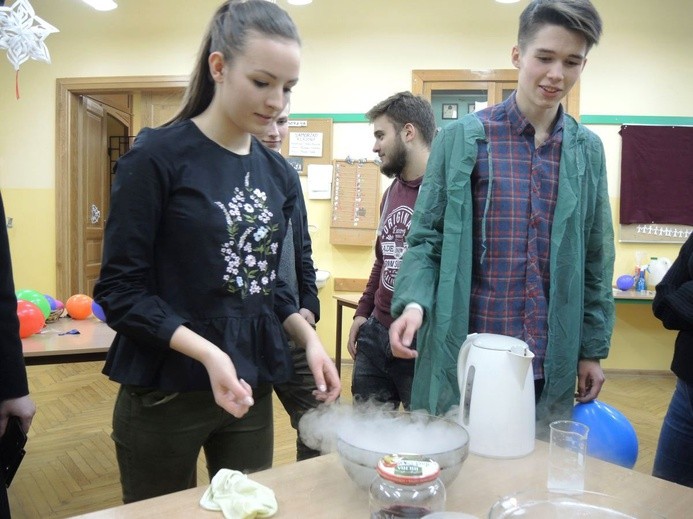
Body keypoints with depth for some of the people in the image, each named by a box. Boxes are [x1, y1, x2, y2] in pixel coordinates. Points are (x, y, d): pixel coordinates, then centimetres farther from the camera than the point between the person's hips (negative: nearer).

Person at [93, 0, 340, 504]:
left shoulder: (279, 173, 5)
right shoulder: (157, 156, -12)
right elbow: (120, 290, -14)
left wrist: (308, 337, -6)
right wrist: (207, 352, -25)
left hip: (253, 389, 5)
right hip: (165, 391, -4)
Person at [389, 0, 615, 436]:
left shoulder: (588, 150, 7)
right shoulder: (462, 138, -4)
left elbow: (596, 259, 11)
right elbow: (427, 238, -2)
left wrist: (594, 348, 10)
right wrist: (414, 302, -20)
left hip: (552, 364, 3)